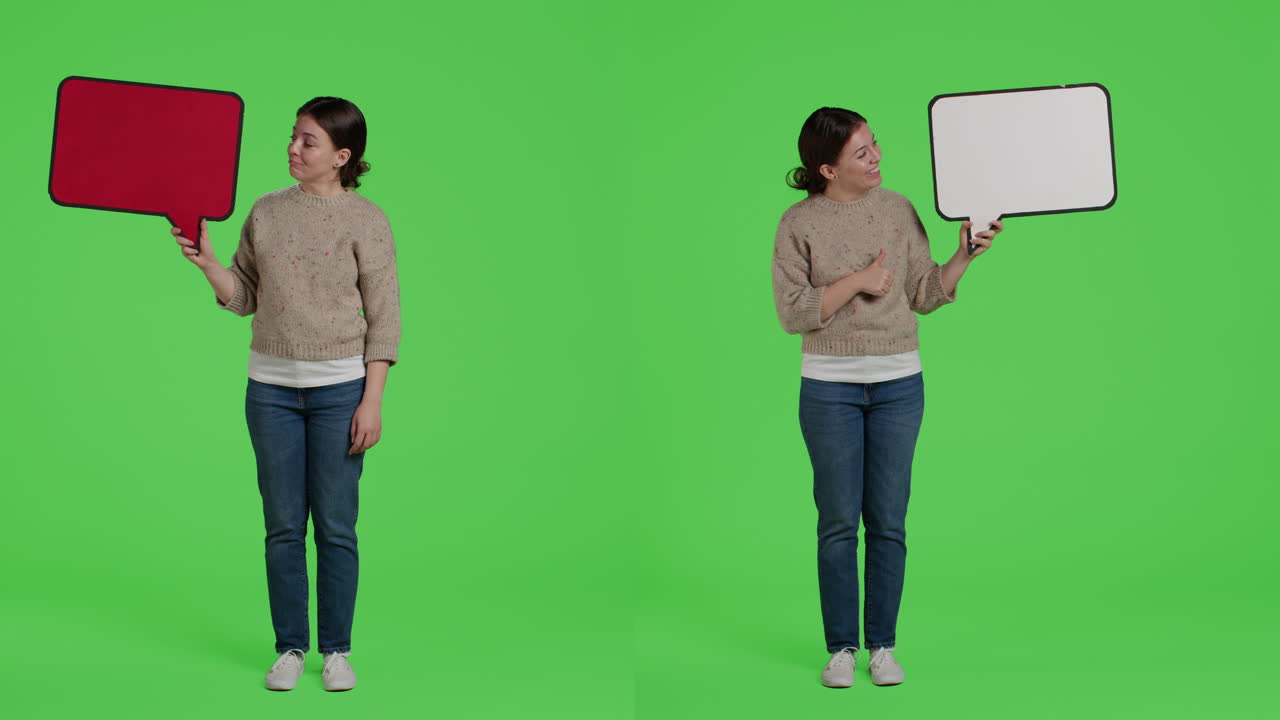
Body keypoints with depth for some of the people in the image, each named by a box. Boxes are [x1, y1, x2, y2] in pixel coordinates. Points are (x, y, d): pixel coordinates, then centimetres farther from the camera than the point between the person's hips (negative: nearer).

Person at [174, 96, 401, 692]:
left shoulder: (365, 220, -3)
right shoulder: (267, 212, 7)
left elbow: (383, 318, -4)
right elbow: (244, 297, 10)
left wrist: (372, 401, -9)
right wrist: (207, 262, -8)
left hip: (340, 386, -3)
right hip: (271, 385, 3)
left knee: (335, 526, 2)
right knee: (283, 525, 6)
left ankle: (336, 650, 14)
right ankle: (290, 648, 17)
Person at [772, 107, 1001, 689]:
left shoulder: (898, 210, 3)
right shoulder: (799, 223, -4)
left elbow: (924, 295, 6)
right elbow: (792, 312, -9)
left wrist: (964, 257, -7)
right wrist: (857, 281, -14)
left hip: (898, 383, 2)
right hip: (829, 387, -2)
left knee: (888, 522, 5)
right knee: (838, 522, 3)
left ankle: (883, 645, 15)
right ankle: (841, 647, 14)